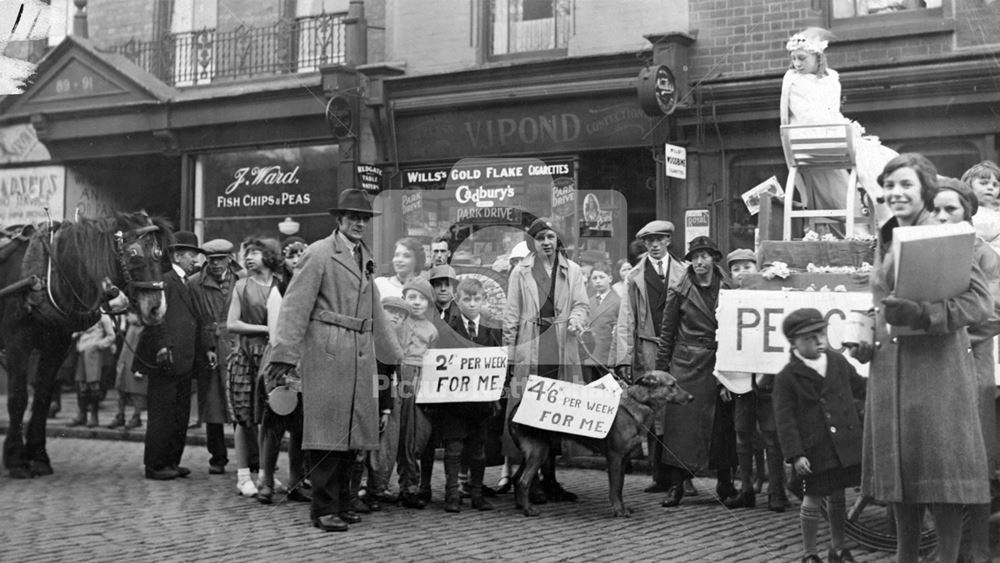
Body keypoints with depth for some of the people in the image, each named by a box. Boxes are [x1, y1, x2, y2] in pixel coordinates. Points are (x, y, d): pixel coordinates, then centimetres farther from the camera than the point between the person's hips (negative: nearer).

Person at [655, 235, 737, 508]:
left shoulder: (728, 291, 6)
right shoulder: (680, 293, 2)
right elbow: (667, 332, 5)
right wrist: (661, 368, 1)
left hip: (719, 364, 1)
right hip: (686, 365, -1)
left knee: (721, 423, 5)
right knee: (681, 422, -5)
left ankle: (725, 484, 18)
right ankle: (676, 485, -1)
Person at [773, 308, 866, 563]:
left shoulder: (838, 361, 5)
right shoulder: (786, 377, -9)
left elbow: (859, 386, 21)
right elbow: (785, 420, -10)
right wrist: (795, 454, -15)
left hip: (845, 444, 4)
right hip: (814, 450, -4)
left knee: (838, 496, 15)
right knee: (813, 500, 3)